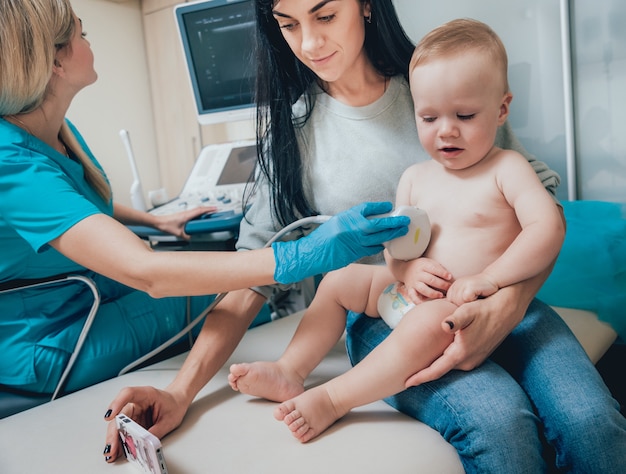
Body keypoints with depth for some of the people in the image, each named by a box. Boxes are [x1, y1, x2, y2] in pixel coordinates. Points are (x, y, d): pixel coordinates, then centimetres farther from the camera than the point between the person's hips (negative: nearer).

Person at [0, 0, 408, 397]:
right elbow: (145, 272, -42)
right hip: (50, 348, -8)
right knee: (229, 294, -10)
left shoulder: (58, 128, -3)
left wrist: (158, 221, 13)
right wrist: (302, 257, -47)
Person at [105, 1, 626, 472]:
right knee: (498, 421, -29)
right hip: (382, 317, -1)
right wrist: (181, 392, -11)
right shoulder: (290, 125, 2)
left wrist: (509, 303, -19)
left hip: (487, 299, 2)